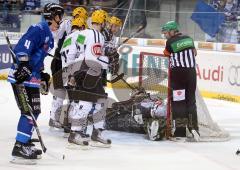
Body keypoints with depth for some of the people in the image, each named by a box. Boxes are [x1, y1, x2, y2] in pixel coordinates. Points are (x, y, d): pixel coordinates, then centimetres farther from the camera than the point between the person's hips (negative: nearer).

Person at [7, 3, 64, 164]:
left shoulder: (49, 36, 18)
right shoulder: (39, 29, -14)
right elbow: (23, 46, -26)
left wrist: (42, 75, 24)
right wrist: (23, 65, -34)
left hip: (32, 78, 11)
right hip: (22, 76, -11)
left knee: (35, 111, 16)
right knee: (29, 112, -13)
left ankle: (25, 144, 26)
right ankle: (19, 149, -13)